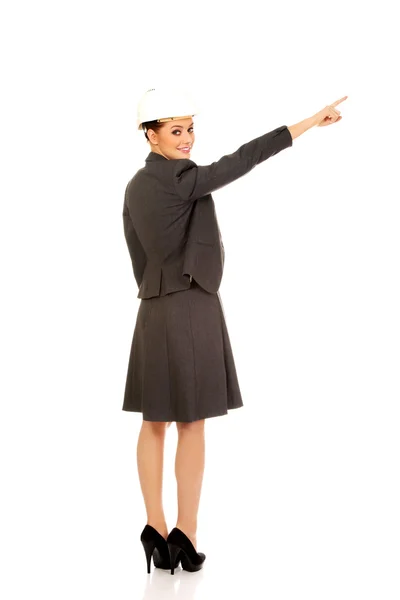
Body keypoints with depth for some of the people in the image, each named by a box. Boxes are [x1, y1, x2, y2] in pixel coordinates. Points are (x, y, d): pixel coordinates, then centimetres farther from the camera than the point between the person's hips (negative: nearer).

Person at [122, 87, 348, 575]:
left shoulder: (136, 187, 9)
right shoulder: (181, 179, -15)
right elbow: (242, 160, -21)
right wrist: (310, 122, -20)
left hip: (155, 312, 8)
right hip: (190, 309, -8)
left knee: (155, 423, 9)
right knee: (191, 423, 1)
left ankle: (156, 531, 15)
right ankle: (185, 535, 7)